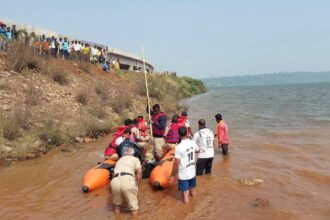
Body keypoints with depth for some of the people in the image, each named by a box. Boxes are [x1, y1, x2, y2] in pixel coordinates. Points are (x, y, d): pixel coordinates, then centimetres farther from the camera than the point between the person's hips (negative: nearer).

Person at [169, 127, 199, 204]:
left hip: (183, 175, -6)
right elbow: (197, 150, 18)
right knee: (193, 192, 25)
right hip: (192, 173, 6)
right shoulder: (193, 143, -5)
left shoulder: (179, 147, -22)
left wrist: (172, 176, -9)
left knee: (185, 196, 5)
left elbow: (176, 163, -19)